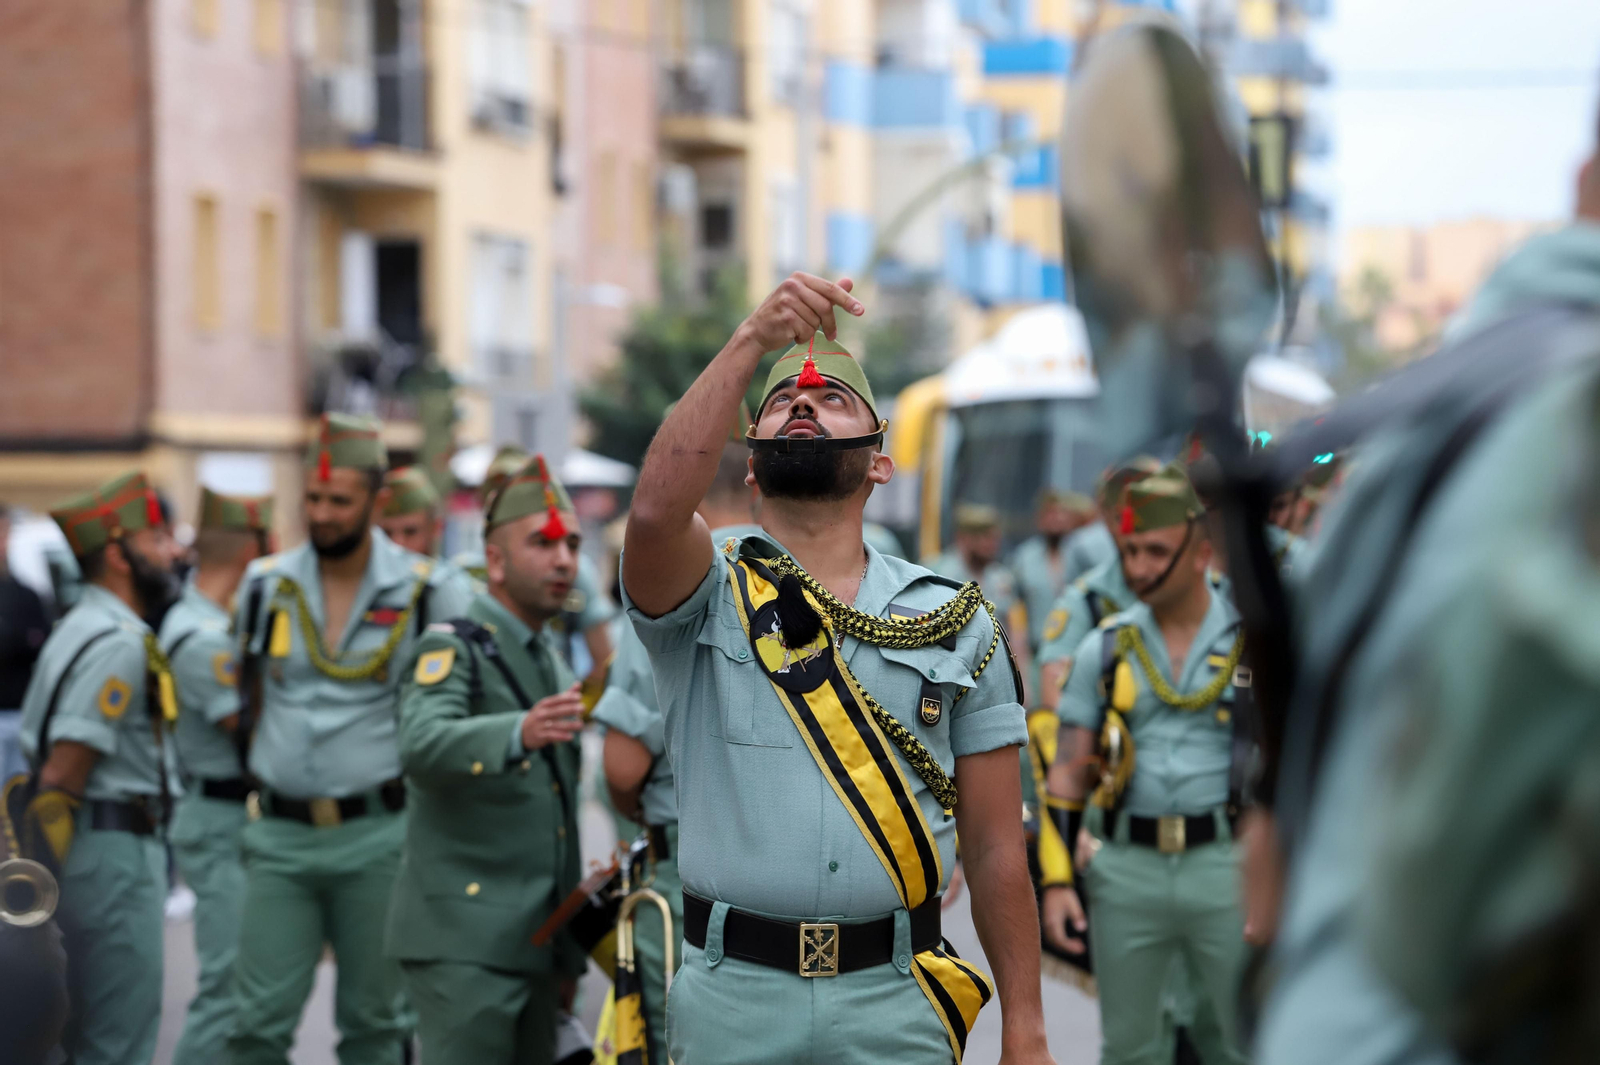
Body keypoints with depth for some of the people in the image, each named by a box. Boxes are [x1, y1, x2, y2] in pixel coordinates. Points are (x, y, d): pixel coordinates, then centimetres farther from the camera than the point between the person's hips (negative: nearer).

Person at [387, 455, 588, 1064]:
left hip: (532, 941, 8)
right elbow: (422, 746, -29)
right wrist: (519, 733, -47)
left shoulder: (552, 664, 19)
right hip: (464, 939, -8)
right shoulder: (455, 648, -7)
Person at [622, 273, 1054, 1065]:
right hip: (731, 999, -1)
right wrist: (750, 342, -23)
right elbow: (656, 512, -22)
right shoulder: (706, 597, 3)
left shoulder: (955, 622, 8)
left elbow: (997, 849, 6)